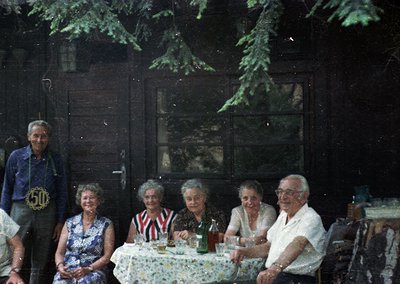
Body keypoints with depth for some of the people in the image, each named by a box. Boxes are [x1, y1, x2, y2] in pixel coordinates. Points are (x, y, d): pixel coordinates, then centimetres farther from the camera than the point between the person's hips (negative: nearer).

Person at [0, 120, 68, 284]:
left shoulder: (55, 160, 6)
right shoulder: (16, 156, 3)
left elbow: (62, 193, 10)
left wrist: (60, 221, 5)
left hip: (47, 214, 2)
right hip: (21, 210, -2)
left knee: (40, 263, 8)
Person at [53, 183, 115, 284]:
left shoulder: (106, 225, 8)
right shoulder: (69, 223, 16)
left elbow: (107, 256, 1)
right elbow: (59, 252, 15)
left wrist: (88, 269, -12)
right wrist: (60, 266, -6)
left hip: (94, 271, -2)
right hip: (67, 271, 2)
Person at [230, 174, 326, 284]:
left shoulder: (311, 218, -11)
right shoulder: (283, 215, 18)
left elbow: (298, 244, -30)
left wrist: (276, 268, -46)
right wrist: (244, 252, 9)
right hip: (269, 275, 7)